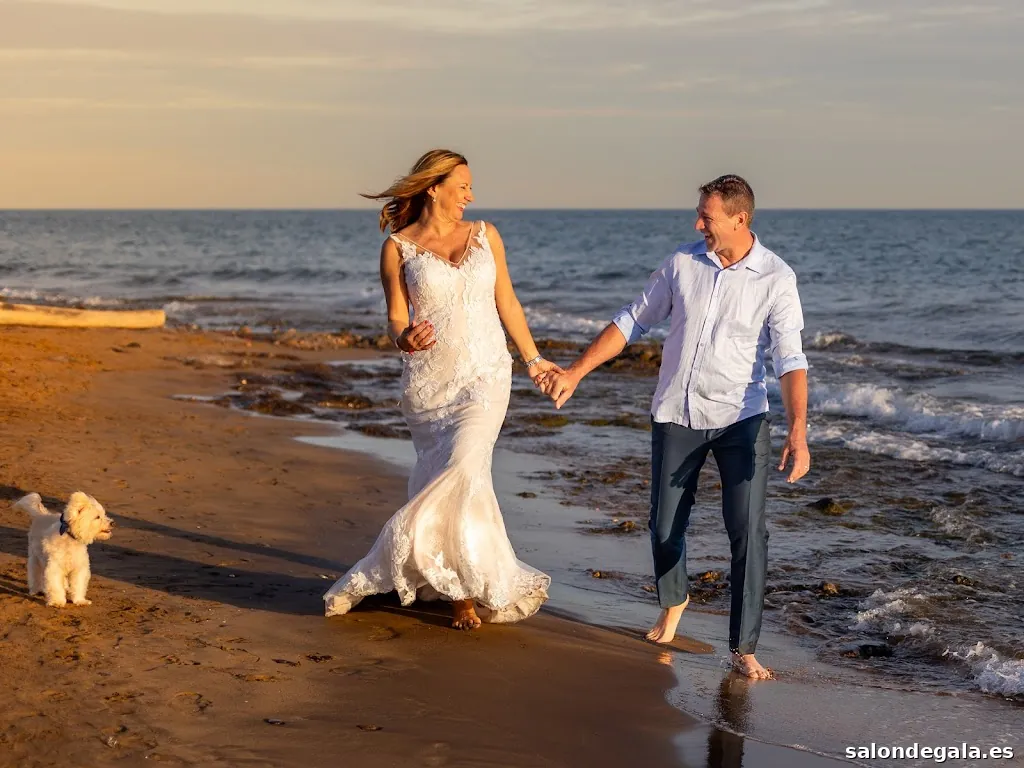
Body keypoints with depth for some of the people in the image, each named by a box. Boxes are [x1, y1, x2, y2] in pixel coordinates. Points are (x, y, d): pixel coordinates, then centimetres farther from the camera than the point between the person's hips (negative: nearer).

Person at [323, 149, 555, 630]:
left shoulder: (485, 235, 7)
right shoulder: (398, 247, 0)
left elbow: (507, 303, 16)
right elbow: (395, 320, -2)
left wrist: (532, 360, 21)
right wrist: (404, 339, -25)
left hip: (485, 378, 1)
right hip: (428, 382, -1)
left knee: (462, 472, -17)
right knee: (457, 483, 2)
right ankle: (466, 590, 17)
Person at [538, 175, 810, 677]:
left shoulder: (776, 279, -10)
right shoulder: (682, 263, -1)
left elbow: (790, 359, -17)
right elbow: (633, 322, 8)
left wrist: (798, 433, -29)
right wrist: (575, 373, 4)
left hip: (741, 418, -3)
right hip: (676, 415, 3)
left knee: (748, 532, -10)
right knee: (665, 527, 11)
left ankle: (743, 649, -2)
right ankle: (673, 602, 41)